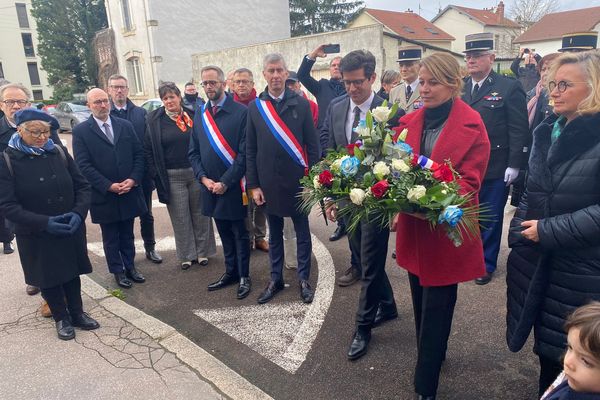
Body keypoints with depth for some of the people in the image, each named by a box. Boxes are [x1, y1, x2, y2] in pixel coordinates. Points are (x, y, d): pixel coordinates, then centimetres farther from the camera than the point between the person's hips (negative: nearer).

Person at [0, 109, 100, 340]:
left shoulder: (59, 153, -3)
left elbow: (82, 186, 1)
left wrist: (78, 213, -16)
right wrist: (44, 223, -23)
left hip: (71, 229, 2)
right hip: (36, 235, -2)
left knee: (72, 272, 16)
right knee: (48, 278, 14)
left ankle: (77, 314, 36)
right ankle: (61, 319, 35)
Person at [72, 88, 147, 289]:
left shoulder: (125, 125, 5)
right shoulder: (81, 131, -5)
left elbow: (139, 154, 4)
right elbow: (83, 165, -9)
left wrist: (133, 179, -10)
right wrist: (109, 186, -17)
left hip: (129, 192, 3)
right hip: (103, 195, -2)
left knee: (127, 235, 16)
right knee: (110, 238, 12)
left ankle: (130, 267, 29)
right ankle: (118, 272, 26)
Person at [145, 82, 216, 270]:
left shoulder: (193, 115, 3)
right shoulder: (154, 120, 0)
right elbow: (148, 150, 1)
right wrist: (156, 175, -5)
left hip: (197, 173, 1)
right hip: (172, 177, -1)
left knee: (199, 214, 10)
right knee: (180, 218, 7)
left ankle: (202, 251, 24)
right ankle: (187, 255, 21)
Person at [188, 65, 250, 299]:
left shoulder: (241, 112, -9)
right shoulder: (199, 115, 8)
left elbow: (244, 153, -13)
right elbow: (193, 152, 10)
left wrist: (225, 182, -15)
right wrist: (204, 178, -5)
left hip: (233, 186, -5)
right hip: (210, 186, 5)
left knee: (240, 234, 8)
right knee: (224, 233, 17)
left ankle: (244, 276, 22)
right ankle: (231, 272, 32)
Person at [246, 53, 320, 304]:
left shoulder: (301, 103, -2)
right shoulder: (254, 107, 2)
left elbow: (312, 144, -1)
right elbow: (250, 150, 3)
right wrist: (253, 185, 0)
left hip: (298, 180, -1)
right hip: (269, 182, 2)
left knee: (302, 232, 10)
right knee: (274, 234, 14)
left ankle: (303, 279, 24)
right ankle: (276, 279, 29)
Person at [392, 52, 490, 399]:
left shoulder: (472, 126, -9)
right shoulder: (409, 122, 5)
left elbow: (469, 181, -15)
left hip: (447, 231, -5)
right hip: (413, 229, 5)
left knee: (435, 308, 4)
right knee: (422, 302, 20)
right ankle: (433, 355, 44)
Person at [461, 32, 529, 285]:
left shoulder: (509, 88, -4)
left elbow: (519, 130, -7)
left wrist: (515, 164, -12)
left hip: (495, 169, -3)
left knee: (490, 218, 8)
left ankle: (486, 264, 24)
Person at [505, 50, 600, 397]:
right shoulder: (547, 132, 8)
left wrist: (548, 230, -18)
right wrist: (519, 231, 2)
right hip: (535, 261, 6)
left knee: (568, 354, 12)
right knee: (545, 346, 21)